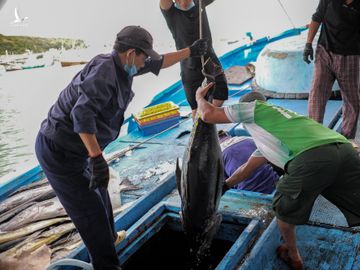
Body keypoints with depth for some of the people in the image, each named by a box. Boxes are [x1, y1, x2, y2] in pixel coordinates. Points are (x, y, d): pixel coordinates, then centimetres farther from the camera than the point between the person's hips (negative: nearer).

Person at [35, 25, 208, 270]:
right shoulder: (104, 70, -27)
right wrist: (97, 157, -47)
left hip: (71, 147, 10)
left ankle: (108, 239, 48)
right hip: (59, 151, -10)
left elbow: (159, 63, 18)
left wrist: (190, 51, 26)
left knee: (97, 194, 26)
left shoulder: (120, 65, 3)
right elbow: (82, 112, -41)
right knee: (91, 210, -3)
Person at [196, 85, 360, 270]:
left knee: (283, 208, 20)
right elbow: (248, 167, 53)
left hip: (310, 158, -7)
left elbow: (208, 115, 19)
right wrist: (224, 184, 66)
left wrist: (199, 97, 42)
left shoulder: (253, 107, 23)